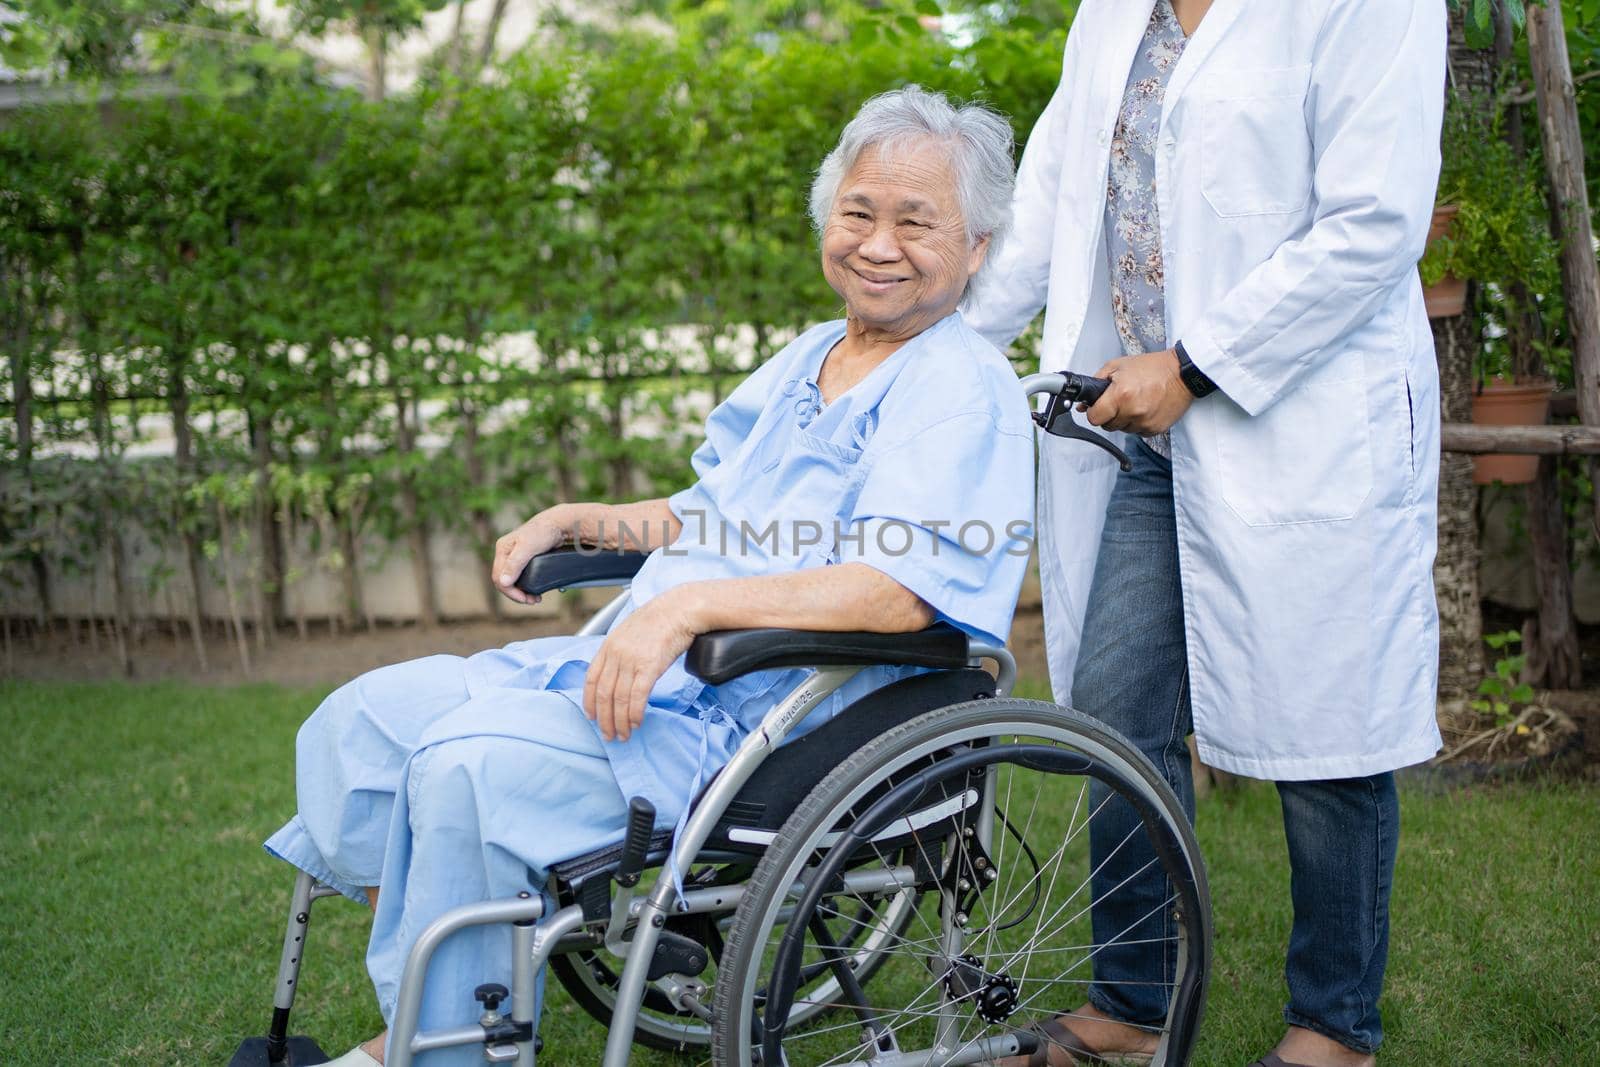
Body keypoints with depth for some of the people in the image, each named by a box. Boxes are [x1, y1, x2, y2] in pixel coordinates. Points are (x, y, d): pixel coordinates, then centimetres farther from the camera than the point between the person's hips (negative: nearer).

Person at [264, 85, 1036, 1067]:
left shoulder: (966, 390, -9)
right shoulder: (805, 362, 20)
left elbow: (901, 591, -24)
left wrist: (689, 605, -28)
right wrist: (579, 522, 17)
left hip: (746, 716, -9)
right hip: (638, 660, 9)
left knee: (469, 766, -27)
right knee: (363, 718, 1)